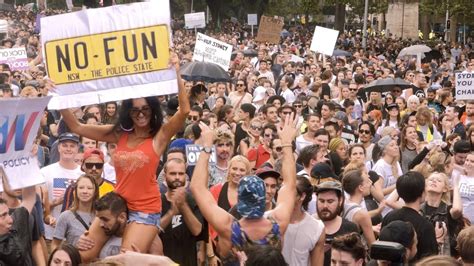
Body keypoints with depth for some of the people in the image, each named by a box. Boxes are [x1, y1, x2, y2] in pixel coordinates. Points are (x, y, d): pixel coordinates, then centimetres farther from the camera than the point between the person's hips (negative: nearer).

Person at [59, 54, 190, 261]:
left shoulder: (160, 136, -7)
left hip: (145, 209, -5)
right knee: (82, 256, 6)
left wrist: (176, 74, -30)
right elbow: (77, 127, 5)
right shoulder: (119, 134, 4)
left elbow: (184, 111, -23)